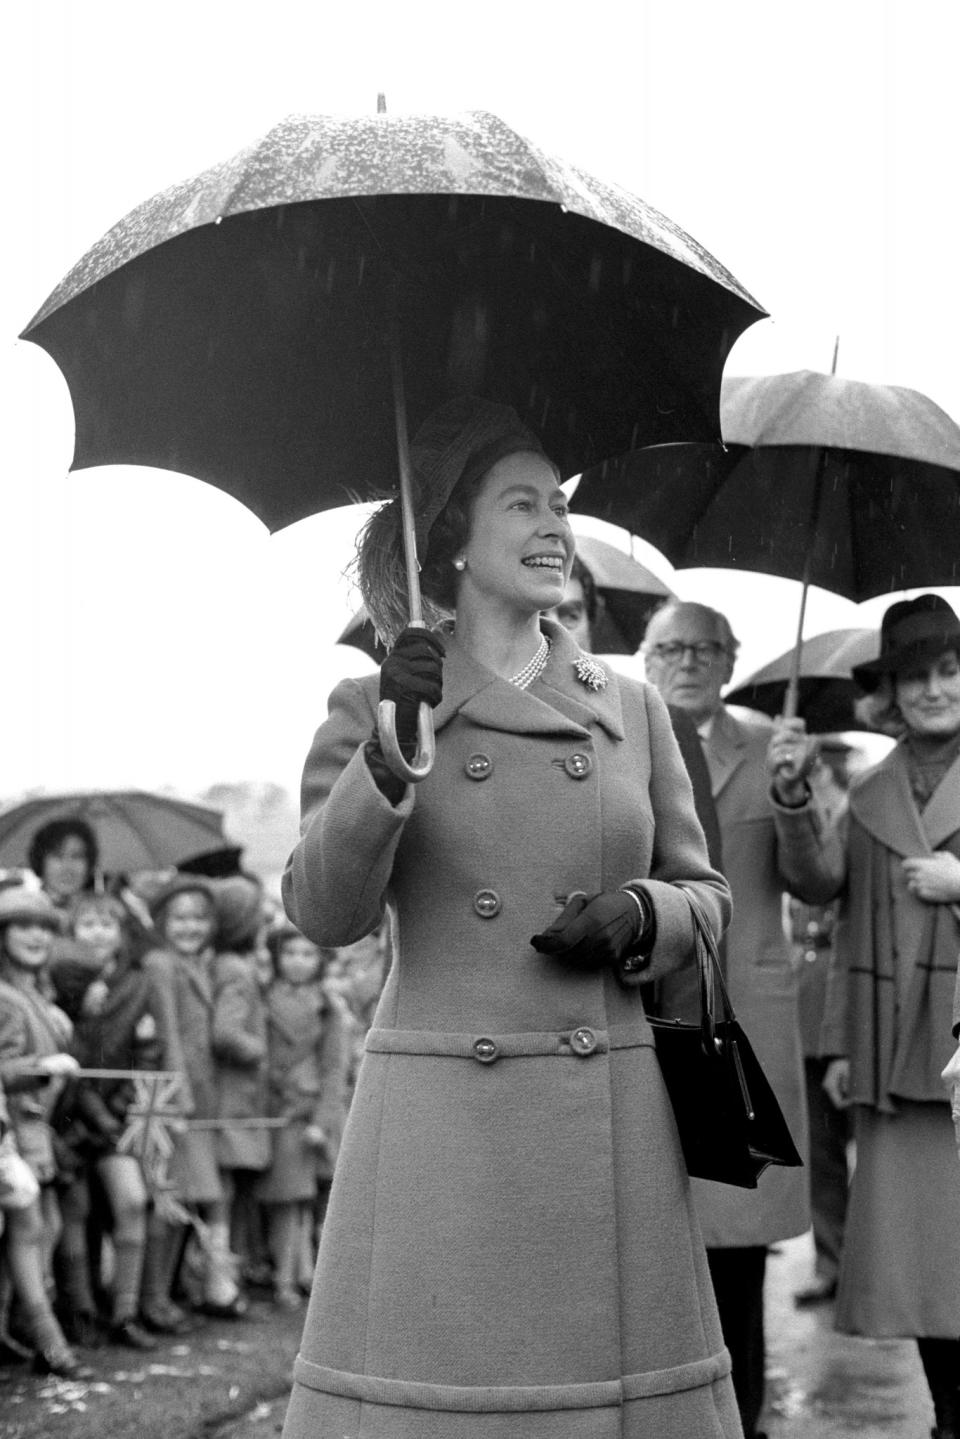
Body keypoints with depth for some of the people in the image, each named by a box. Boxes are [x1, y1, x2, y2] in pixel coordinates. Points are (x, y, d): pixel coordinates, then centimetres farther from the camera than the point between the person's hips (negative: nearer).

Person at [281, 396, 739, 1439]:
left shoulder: (631, 709, 12)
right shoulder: (374, 705, 5)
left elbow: (704, 894, 18)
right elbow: (322, 913, -4)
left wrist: (638, 917, -4)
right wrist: (389, 757, -17)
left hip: (611, 1127, 3)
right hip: (441, 1129, -2)